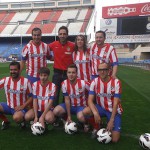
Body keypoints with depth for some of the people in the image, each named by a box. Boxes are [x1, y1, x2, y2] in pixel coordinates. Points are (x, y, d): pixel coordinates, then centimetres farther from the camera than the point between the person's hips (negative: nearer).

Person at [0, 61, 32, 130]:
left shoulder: (26, 81, -13)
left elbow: (31, 97, -8)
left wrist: (22, 106, -19)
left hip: (20, 108, -4)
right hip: (9, 106, 5)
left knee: (17, 118, -36)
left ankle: (22, 120, 4)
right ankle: (5, 122, 7)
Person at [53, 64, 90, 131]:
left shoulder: (83, 83, -24)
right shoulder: (64, 84, -14)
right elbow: (67, 100, -10)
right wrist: (69, 116, -9)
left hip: (81, 106, -3)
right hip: (70, 105, 3)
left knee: (80, 117, -35)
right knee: (56, 111, -21)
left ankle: (86, 123, 4)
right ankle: (66, 120, 11)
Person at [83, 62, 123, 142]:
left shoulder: (116, 82, -17)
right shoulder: (95, 82, -11)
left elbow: (115, 103, -17)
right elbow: (90, 100, -17)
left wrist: (111, 120, -21)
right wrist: (95, 113, -35)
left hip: (114, 110, -2)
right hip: (101, 108, 2)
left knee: (114, 139, -14)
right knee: (85, 111, -29)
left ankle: (110, 126, 20)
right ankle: (96, 128, 1)